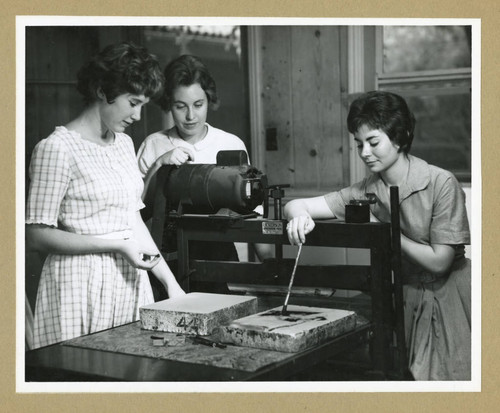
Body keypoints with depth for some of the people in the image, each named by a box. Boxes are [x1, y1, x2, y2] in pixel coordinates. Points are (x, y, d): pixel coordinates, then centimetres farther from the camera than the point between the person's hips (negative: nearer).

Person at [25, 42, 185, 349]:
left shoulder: (124, 143, 12)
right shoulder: (57, 148, -11)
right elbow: (37, 235, -13)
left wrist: (170, 281, 10)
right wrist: (117, 245, -16)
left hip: (132, 280, 7)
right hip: (83, 286, -6)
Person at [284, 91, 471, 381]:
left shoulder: (441, 183, -15)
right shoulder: (366, 191, -3)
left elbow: (439, 261, -14)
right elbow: (295, 205, -6)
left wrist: (382, 229, -15)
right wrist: (300, 215, -30)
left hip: (447, 299, -3)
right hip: (406, 299, 4)